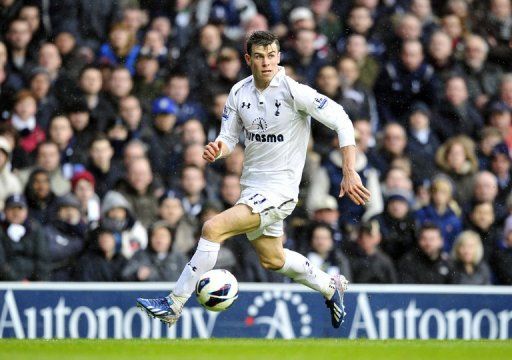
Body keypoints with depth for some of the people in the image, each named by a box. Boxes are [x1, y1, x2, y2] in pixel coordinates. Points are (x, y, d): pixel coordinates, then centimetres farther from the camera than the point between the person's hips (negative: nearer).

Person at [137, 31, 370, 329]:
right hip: (252, 187, 8)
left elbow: (342, 121, -16)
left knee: (214, 228, -22)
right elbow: (230, 137, 9)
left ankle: (174, 305, -15)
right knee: (272, 259, 23)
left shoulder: (294, 91, -18)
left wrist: (350, 172, -22)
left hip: (279, 191, -8)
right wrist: (218, 148, -16)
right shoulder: (240, 93, 0)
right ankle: (330, 287, 49)